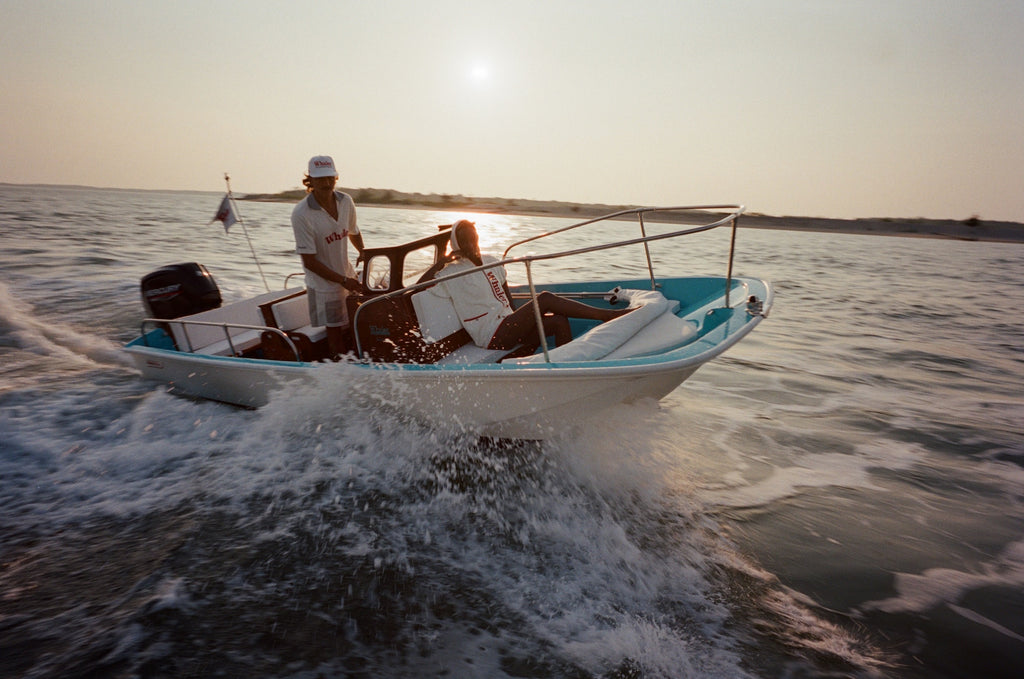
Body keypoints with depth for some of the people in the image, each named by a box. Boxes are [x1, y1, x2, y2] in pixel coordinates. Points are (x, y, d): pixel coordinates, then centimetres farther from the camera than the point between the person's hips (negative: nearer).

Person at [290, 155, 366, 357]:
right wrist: (343, 281, -19)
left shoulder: (346, 201, -3)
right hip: (323, 285, -5)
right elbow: (309, 261, -18)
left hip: (348, 278, 6)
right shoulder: (301, 214, -20)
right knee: (336, 337, 1)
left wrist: (363, 252, 5)